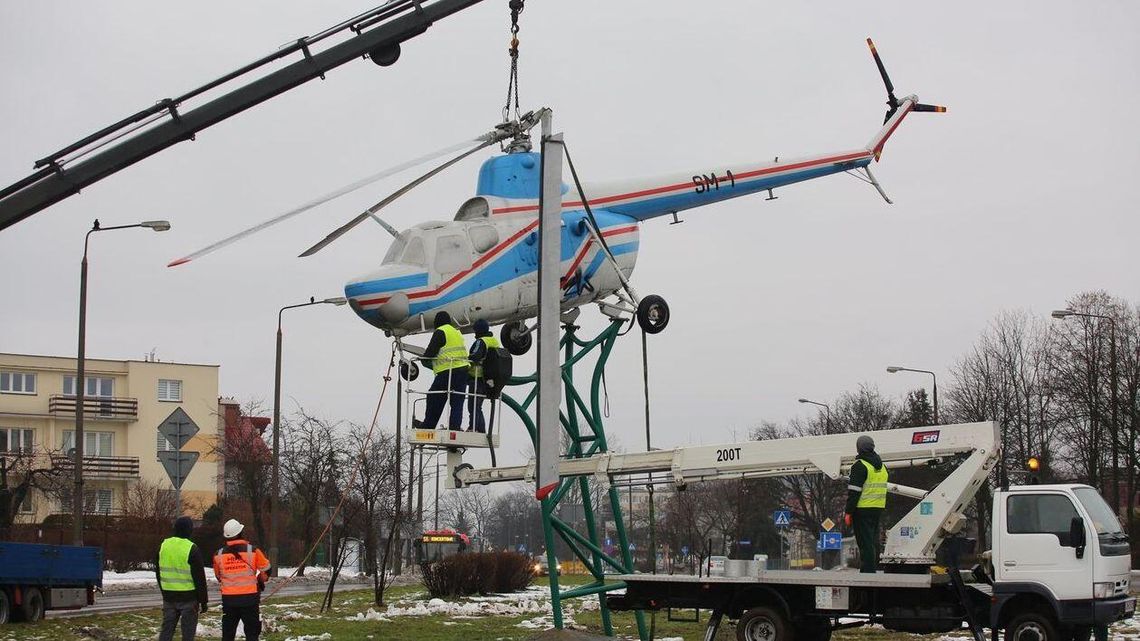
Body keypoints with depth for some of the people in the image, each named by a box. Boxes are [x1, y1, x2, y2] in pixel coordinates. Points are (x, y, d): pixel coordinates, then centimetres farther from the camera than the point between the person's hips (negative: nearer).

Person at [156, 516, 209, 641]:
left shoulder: (163, 545, 4)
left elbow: (158, 572, 13)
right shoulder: (192, 549, -14)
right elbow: (199, 577, -12)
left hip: (169, 597, 5)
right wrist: (203, 600, -4)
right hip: (188, 598, -5)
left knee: (166, 630, 11)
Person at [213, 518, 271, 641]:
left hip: (228, 598, 2)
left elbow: (218, 576, 12)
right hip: (250, 597, -2)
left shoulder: (219, 555, -1)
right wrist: (260, 582, 25)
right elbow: (266, 569, 5)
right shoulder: (252, 551, -7)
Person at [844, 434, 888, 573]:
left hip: (863, 509, -8)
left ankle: (867, 572, -10)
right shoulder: (881, 466, 16)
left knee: (865, 542, -7)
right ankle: (874, 568, 19)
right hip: (878, 509, 8)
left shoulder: (860, 465, -12)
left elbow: (854, 491, -15)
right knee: (874, 541, 14)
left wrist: (848, 512, -13)